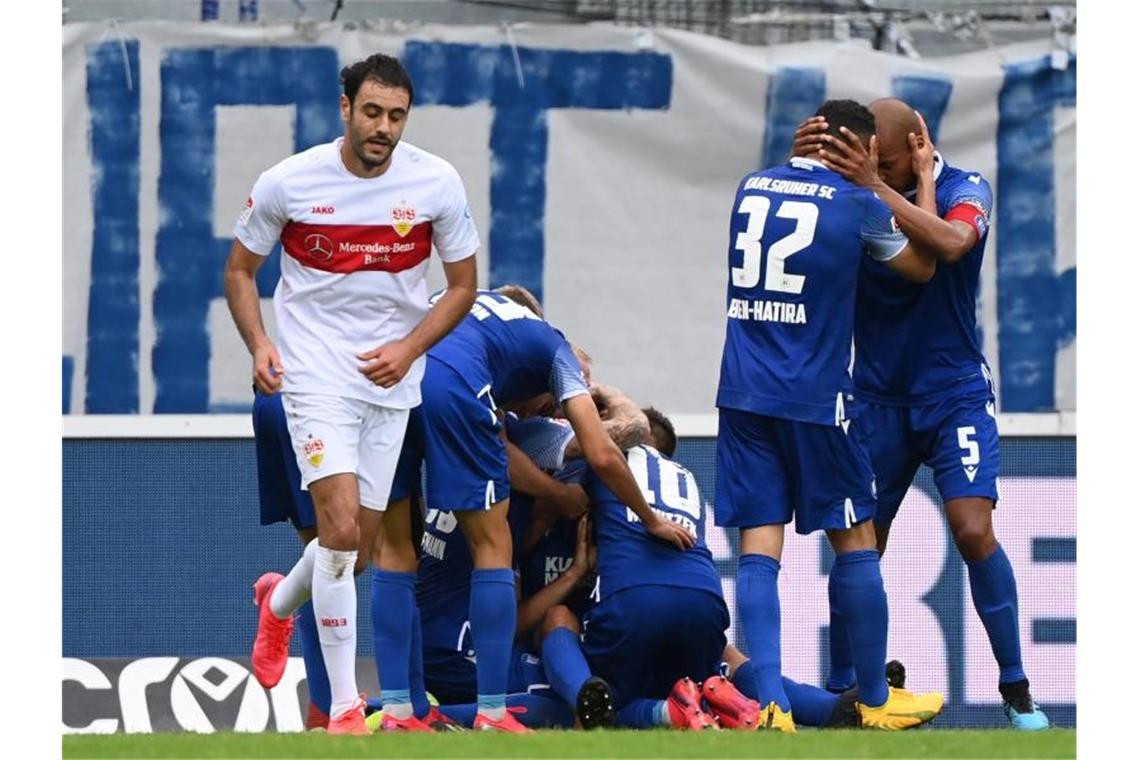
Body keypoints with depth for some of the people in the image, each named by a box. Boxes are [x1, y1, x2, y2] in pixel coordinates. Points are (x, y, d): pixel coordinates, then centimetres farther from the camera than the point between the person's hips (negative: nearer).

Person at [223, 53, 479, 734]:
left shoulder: (437, 184, -6)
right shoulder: (289, 183, -9)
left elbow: (463, 286, 5)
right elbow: (241, 269, 5)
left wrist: (409, 348, -11)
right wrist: (258, 342, -12)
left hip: (391, 378, 3)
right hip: (315, 372, -3)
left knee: (353, 540, 10)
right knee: (341, 530, -17)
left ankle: (280, 602, 46)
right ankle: (345, 708, -11)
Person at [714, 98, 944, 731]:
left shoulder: (753, 188, 9)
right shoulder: (856, 203, -5)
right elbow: (921, 267, 11)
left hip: (744, 393, 4)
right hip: (815, 396, -4)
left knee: (759, 548, -1)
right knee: (854, 542, 9)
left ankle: (770, 701, -13)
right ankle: (875, 699, 17)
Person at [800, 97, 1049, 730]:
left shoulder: (965, 190, -9)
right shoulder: (853, 196, -1)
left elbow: (949, 243, -30)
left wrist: (877, 186, -36)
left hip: (955, 395, -3)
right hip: (879, 398, 3)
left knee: (973, 531, -16)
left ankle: (1016, 690, -6)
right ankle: (840, 688, 12)